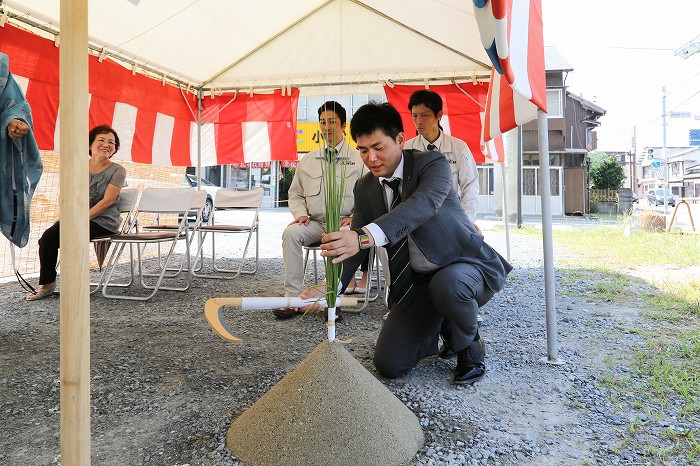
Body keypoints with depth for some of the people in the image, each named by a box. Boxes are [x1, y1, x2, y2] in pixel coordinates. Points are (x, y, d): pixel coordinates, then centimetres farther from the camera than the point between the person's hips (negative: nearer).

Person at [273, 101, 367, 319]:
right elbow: (295, 194, 21)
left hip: (344, 222, -3)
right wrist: (301, 214, 0)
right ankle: (293, 298, -24)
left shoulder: (358, 159, 7)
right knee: (291, 232, -27)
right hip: (315, 223, 4)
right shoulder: (307, 160, 17)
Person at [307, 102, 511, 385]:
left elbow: (422, 205, -39)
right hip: (416, 282, 5)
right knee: (388, 364, -4)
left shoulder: (432, 164, -16)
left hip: (466, 268, -5)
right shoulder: (365, 188, 1)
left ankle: (470, 345, -6)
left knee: (446, 283, -41)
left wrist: (365, 236, -55)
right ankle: (440, 327, 26)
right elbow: (354, 246, -3)